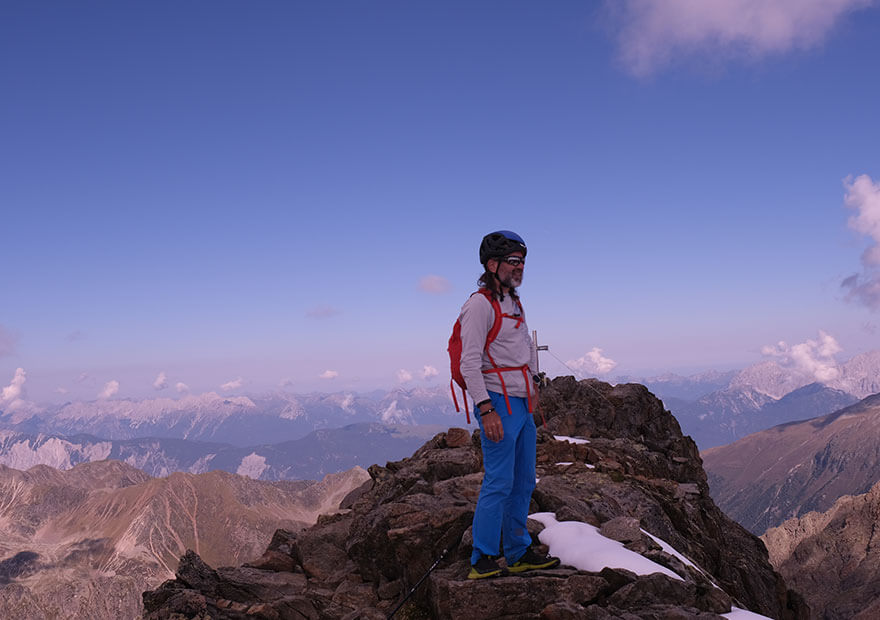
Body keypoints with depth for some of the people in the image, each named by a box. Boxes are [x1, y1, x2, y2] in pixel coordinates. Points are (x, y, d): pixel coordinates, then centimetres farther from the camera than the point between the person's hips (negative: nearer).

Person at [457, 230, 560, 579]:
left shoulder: (514, 303, 17)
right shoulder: (479, 304, -11)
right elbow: (470, 363, -17)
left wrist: (532, 383, 22)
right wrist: (486, 410, -22)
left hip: (522, 405, 9)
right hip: (498, 405, -9)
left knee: (524, 481, 12)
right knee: (499, 482, -10)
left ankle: (519, 553, 22)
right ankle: (482, 561, -2)